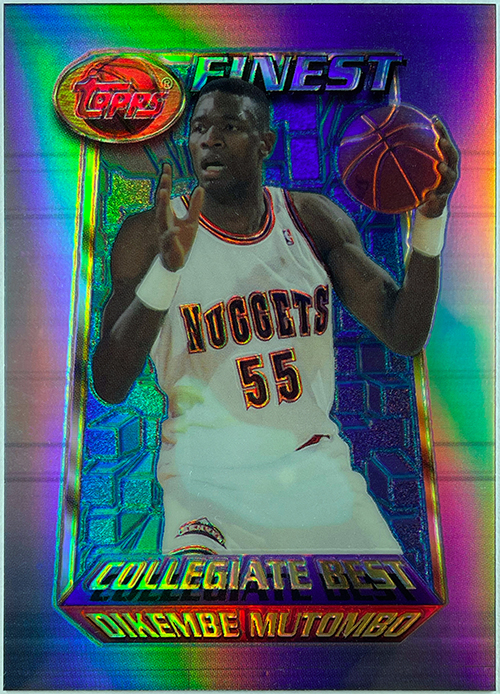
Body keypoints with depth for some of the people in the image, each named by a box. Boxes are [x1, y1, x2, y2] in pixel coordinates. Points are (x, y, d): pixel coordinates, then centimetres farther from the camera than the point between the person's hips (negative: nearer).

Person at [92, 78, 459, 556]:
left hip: (315, 463, 4)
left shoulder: (314, 219, 3)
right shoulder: (149, 234, -5)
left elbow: (404, 335, 0)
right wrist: (166, 268, -26)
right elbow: (109, 387, -13)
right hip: (208, 474, -3)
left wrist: (429, 219, -12)